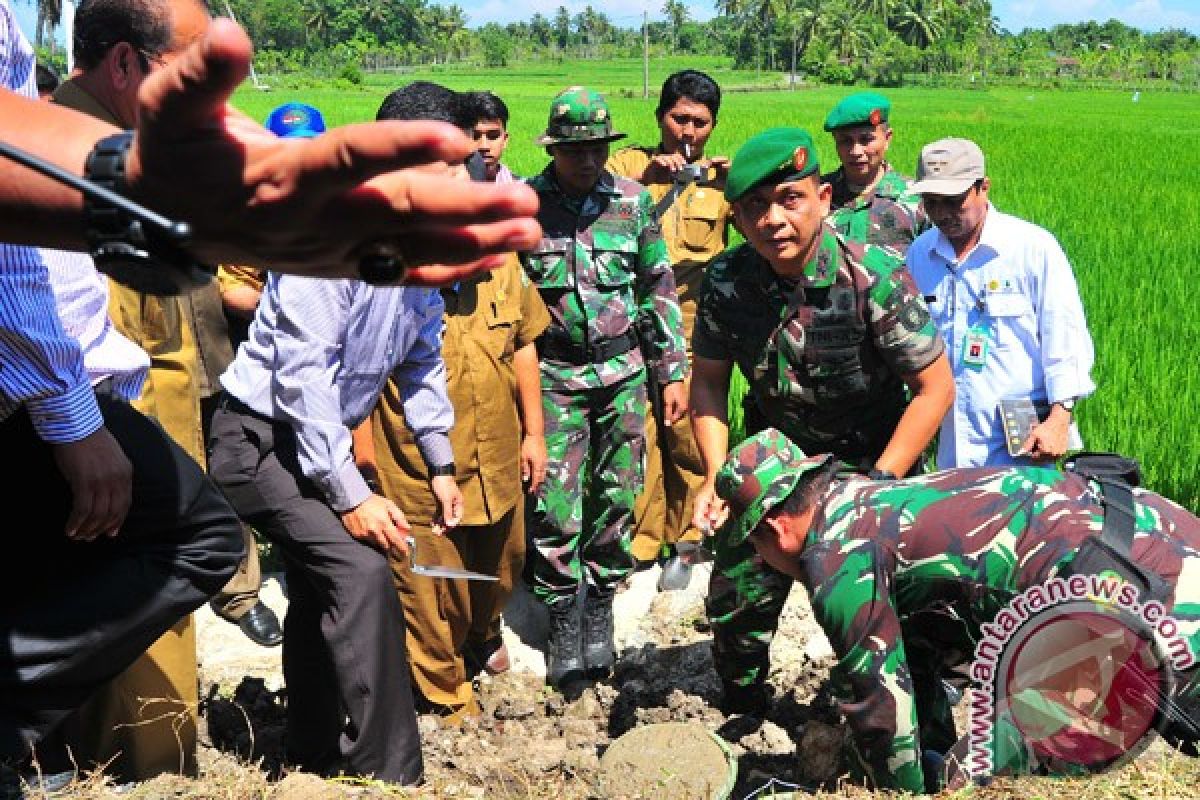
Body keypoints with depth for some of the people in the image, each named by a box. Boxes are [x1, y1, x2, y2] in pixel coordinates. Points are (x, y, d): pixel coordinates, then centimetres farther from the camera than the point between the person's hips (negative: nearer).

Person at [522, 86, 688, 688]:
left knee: (617, 496, 6)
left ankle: (600, 605, 23)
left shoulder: (632, 201, 3)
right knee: (554, 504, -3)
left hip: (622, 371, 2)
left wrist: (673, 372, 7)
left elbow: (659, 289, 9)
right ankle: (562, 618, 13)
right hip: (553, 373, -2)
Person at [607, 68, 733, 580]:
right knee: (637, 434, -2)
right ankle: (640, 538, 14)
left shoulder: (722, 177, 11)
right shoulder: (629, 163, 9)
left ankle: (682, 539, 20)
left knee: (690, 436, 3)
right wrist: (643, 177, -19)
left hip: (697, 329, 1)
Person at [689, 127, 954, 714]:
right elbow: (708, 381, -1)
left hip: (872, 456, -3)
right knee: (736, 598, 4)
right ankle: (742, 711, 32)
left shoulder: (875, 279, -26)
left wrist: (878, 486, -22)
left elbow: (935, 387, -18)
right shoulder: (726, 282, -16)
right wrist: (716, 476, -12)